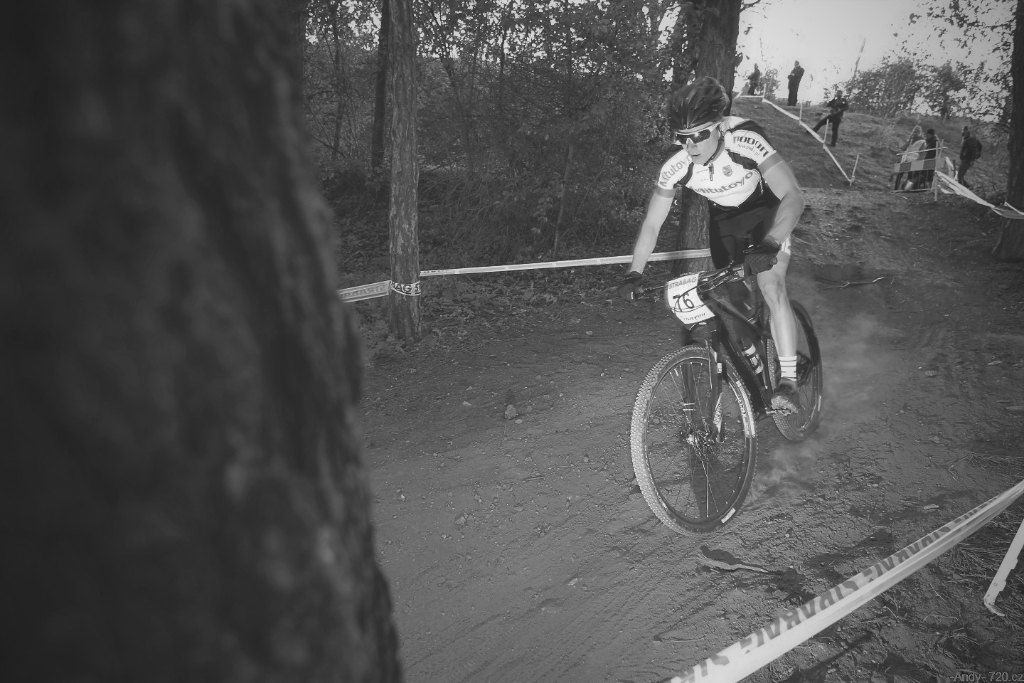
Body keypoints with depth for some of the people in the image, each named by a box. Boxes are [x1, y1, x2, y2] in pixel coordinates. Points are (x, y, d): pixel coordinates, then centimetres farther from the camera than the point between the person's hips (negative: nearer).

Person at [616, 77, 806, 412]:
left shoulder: (746, 140, -36)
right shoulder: (675, 164, -26)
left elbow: (793, 196, -39)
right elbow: (652, 224, -18)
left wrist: (770, 244, -55)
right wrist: (634, 275, -29)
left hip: (767, 211, -4)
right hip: (724, 219, 4)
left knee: (771, 286, -22)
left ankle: (788, 382, -16)